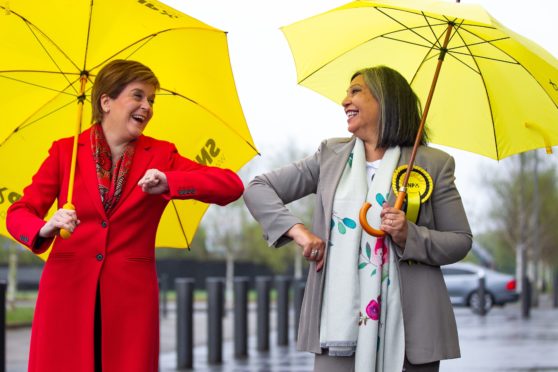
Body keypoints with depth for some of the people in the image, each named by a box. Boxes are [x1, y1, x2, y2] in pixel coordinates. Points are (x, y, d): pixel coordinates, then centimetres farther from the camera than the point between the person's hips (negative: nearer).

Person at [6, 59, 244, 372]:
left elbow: (232, 186, -4)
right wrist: (45, 229, -22)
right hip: (68, 291, 0)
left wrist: (170, 183, -19)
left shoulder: (161, 155, 7)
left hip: (131, 298, 1)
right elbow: (18, 214, 1)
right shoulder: (65, 151, 6)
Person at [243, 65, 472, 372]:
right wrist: (296, 229, -5)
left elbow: (461, 241, 5)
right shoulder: (331, 156, 13)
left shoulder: (433, 164, 4)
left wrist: (409, 236, -13)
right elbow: (257, 189, 12)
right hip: (339, 322, 2)